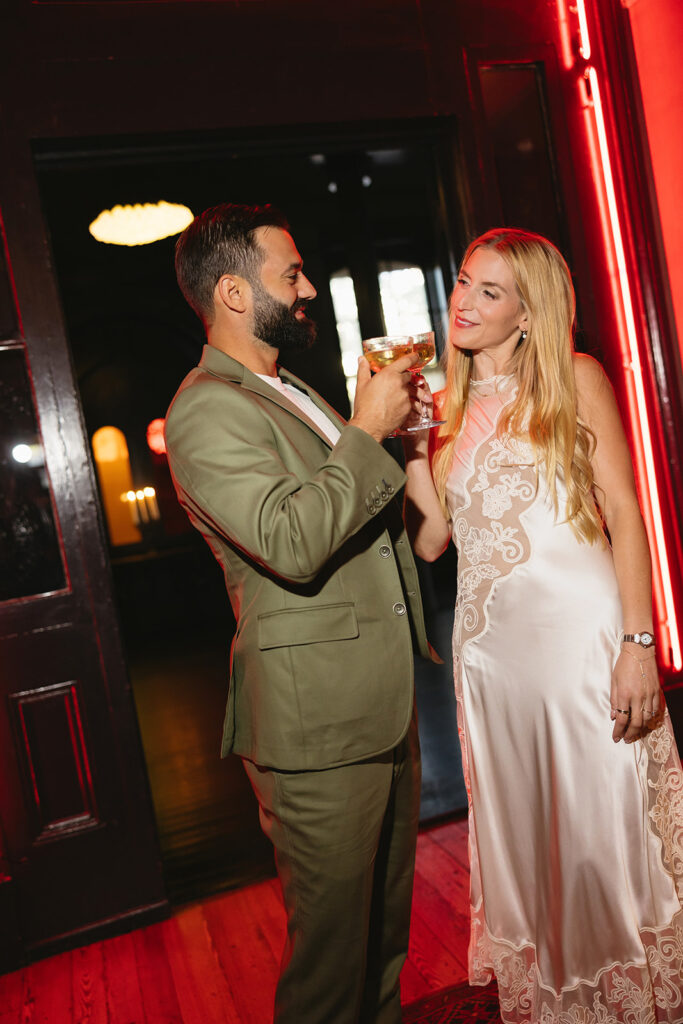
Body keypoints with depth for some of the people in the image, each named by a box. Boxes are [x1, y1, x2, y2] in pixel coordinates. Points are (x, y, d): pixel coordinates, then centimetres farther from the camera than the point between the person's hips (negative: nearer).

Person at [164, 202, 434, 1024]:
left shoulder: (287, 393, 17)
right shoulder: (205, 410, -16)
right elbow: (293, 541, -28)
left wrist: (392, 418, 11)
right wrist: (367, 429, -18)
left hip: (380, 704, 10)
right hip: (316, 720, -9)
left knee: (386, 919, 24)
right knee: (333, 939, 8)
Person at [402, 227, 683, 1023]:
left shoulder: (575, 380, 2)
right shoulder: (447, 407, 11)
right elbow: (431, 540, 5)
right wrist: (408, 438, -3)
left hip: (579, 629, -4)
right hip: (490, 643, 4)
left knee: (602, 831, 6)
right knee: (519, 839, 16)